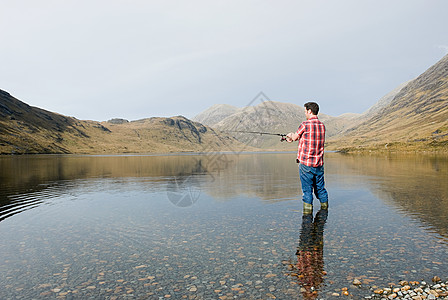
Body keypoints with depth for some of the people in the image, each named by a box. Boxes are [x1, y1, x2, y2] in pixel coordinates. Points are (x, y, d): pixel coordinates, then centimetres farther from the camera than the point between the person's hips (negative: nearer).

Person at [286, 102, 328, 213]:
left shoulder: (305, 125, -12)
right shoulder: (322, 125, 8)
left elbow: (295, 137, 1)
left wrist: (291, 135, 25)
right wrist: (293, 137, 26)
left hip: (306, 163, -6)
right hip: (319, 164, 6)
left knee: (307, 189, 2)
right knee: (320, 188, 18)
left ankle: (307, 209, 6)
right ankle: (324, 207, 29)